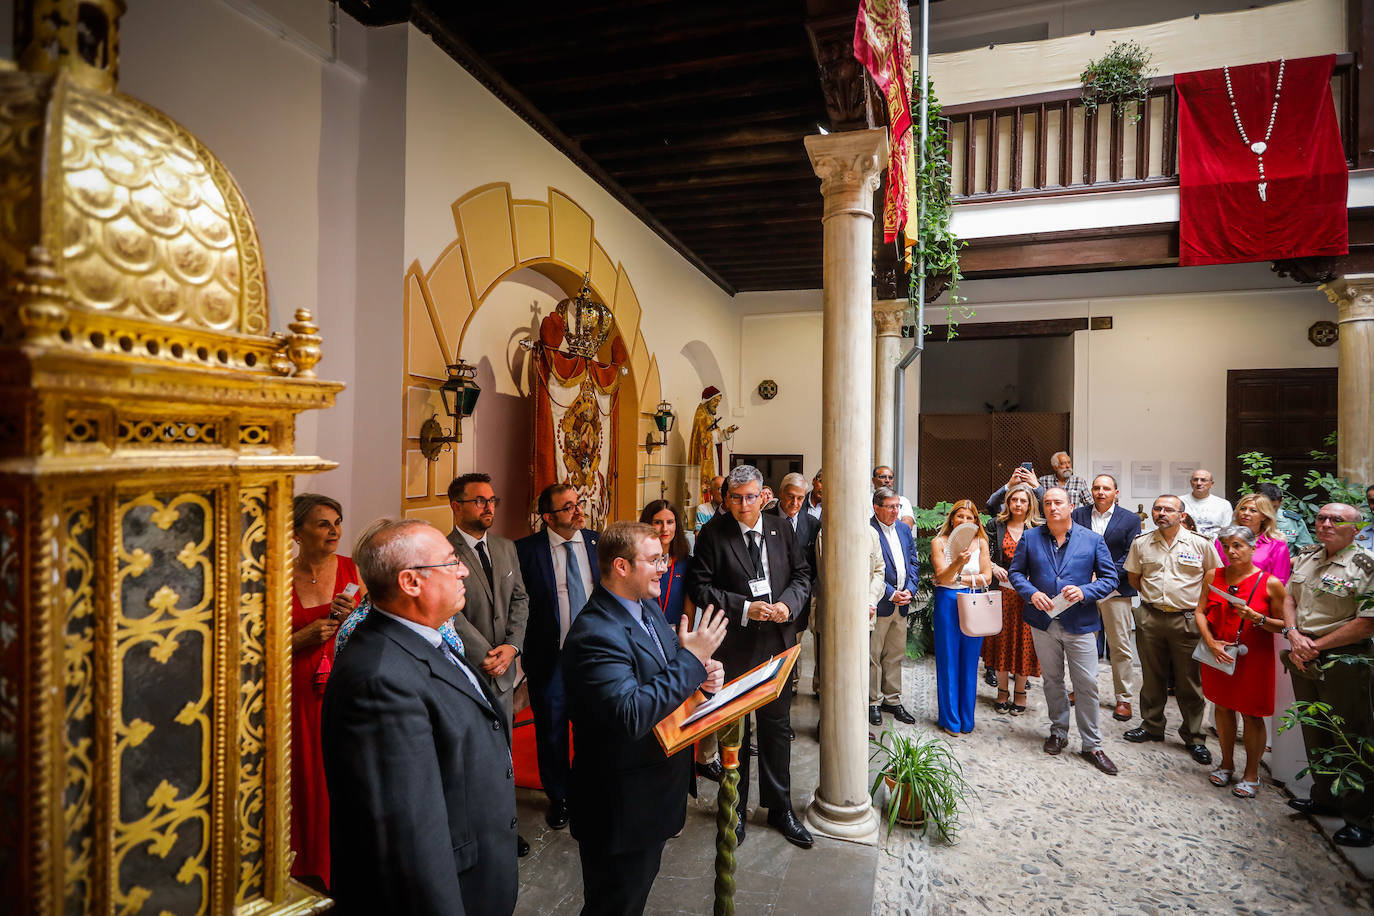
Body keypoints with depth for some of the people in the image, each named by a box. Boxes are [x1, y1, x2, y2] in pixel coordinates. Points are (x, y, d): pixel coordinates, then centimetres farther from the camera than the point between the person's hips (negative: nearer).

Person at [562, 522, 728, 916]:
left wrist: (702, 673, -9)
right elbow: (631, 716, -37)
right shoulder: (595, 634, -29)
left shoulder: (648, 606, 1)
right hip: (622, 809, -9)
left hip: (655, 792, 9)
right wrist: (691, 659, -31)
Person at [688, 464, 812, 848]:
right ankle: (735, 809, 33)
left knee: (777, 728, 15)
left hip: (777, 642, 3)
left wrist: (788, 603, -11)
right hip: (734, 644, -3)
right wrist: (744, 608, -20)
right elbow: (700, 586, -12)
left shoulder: (782, 530, 2)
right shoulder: (713, 534, -10)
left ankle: (780, 808, 34)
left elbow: (802, 574, 8)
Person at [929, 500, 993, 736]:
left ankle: (967, 719, 22)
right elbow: (942, 576, -11)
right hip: (947, 603, -2)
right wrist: (958, 563, -29)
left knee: (969, 661, 8)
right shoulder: (939, 542, -1)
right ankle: (950, 719, 16)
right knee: (948, 661, 4)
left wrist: (957, 578, -8)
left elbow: (986, 577, 0)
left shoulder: (980, 542, 6)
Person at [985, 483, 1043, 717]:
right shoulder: (997, 525, 5)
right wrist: (993, 566, -11)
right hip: (1002, 590, 1)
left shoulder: (1038, 528, 1)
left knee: (1024, 640, 5)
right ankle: (1003, 691, 21)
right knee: (1002, 639, 7)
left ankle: (1019, 692, 20)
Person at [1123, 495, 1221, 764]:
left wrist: (1199, 605, 0)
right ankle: (1152, 726, 27)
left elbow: (1213, 576, 4)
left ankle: (1193, 736, 17)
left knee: (1189, 680, 3)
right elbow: (1133, 577, 17)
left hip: (1186, 619, -3)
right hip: (1151, 618, 3)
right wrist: (1152, 596, 11)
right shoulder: (1141, 544, 5)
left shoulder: (1200, 544, -3)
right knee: (1152, 676, 13)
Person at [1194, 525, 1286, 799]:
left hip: (1253, 658, -3)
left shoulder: (1270, 583, -8)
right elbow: (1200, 612, 2)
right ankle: (1226, 764, 30)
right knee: (1223, 707, 13)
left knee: (1251, 715, 4)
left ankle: (1251, 774, 20)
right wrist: (1211, 643, -10)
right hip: (1218, 654, 3)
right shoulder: (1215, 576, 2)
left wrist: (1257, 618, -23)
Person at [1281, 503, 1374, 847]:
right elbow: (1289, 598, 11)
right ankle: (1325, 798, 34)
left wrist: (1316, 645, -15)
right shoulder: (1306, 557, 8)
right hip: (1304, 659, 7)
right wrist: (1294, 635, -5)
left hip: (1344, 662, -6)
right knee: (1314, 733, 18)